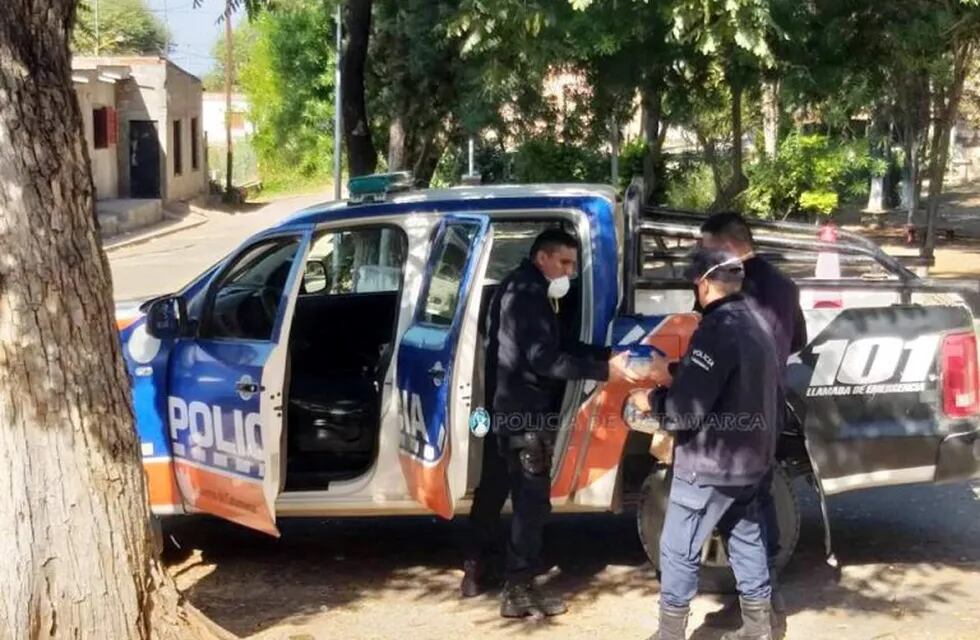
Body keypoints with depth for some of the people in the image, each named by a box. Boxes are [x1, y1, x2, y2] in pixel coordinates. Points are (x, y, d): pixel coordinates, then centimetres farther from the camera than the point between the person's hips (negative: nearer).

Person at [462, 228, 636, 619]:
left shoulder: (520, 290, 17)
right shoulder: (529, 295, -18)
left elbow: (558, 346, 14)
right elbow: (544, 359, -26)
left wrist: (609, 354, 1)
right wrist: (605, 369, -27)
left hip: (506, 409, 11)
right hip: (526, 415, -11)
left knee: (494, 488, 19)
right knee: (532, 500, -5)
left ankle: (477, 570, 31)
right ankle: (519, 591, -1)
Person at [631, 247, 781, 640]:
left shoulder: (717, 330, -23)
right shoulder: (756, 323, 8)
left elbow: (687, 408, -25)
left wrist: (651, 401, -6)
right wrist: (679, 374, 17)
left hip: (710, 464, -9)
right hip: (750, 458, 9)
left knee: (678, 550, 1)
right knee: (746, 539, 19)